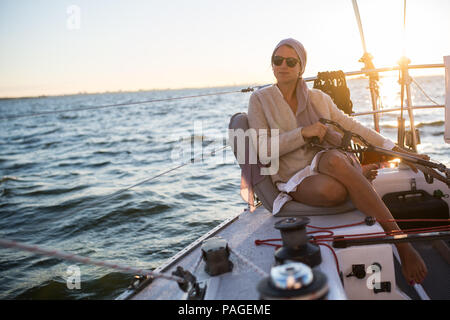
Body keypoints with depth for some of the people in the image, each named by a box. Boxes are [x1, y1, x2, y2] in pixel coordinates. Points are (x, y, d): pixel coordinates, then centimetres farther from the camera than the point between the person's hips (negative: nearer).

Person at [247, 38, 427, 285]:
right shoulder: (260, 100, 3)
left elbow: (352, 128, 17)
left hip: (329, 161, 3)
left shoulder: (318, 98, 13)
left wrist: (394, 149, 11)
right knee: (334, 190, -39)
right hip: (295, 180, -3)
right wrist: (304, 133, -15)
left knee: (334, 160, -37)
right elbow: (263, 151, -6)